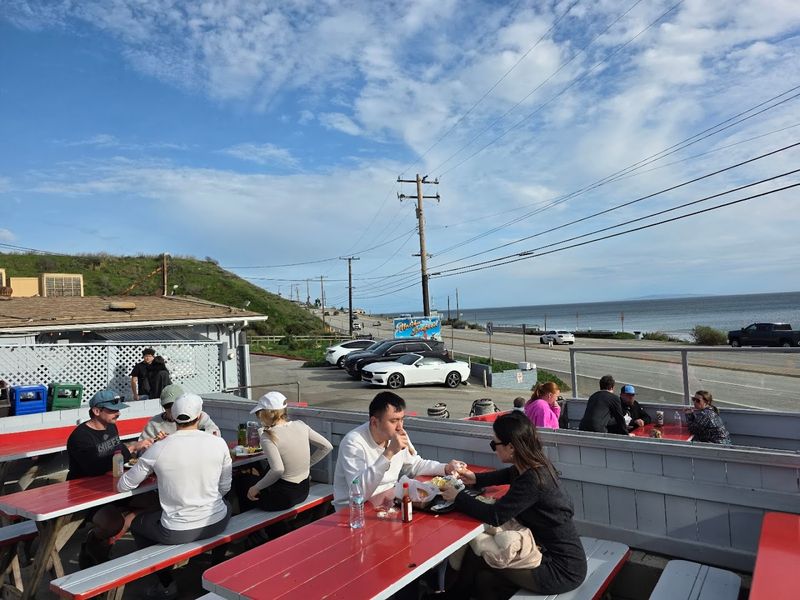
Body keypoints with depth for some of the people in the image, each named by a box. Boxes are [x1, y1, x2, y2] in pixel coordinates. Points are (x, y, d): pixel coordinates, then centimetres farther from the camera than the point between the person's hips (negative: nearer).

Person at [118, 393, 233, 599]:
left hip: (178, 533, -2)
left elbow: (123, 486, 1)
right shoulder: (219, 443, -10)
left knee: (136, 524, 29)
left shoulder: (157, 449, -13)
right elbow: (224, 488, 2)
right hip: (217, 524, 2)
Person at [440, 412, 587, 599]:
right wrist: (476, 479, 9)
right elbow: (508, 475, 21)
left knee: (476, 554, 1)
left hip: (562, 569, -8)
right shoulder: (535, 465, -2)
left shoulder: (533, 480, -28)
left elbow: (495, 515, -27)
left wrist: (457, 497, -14)